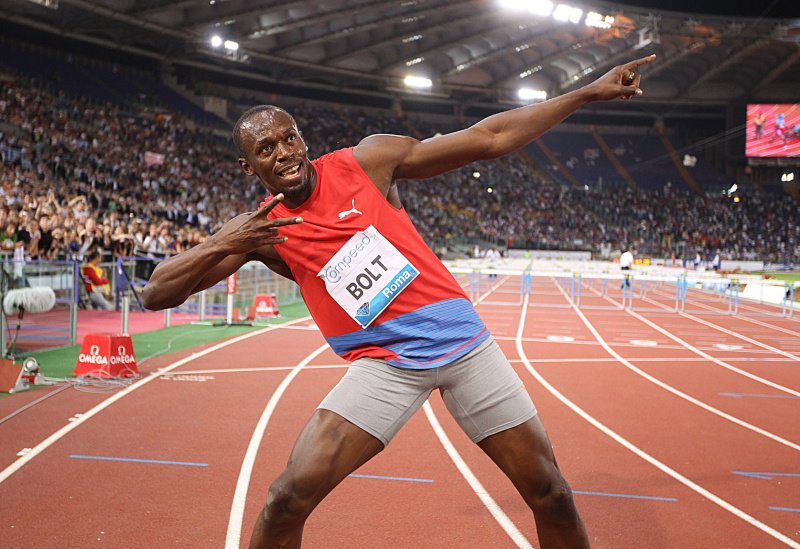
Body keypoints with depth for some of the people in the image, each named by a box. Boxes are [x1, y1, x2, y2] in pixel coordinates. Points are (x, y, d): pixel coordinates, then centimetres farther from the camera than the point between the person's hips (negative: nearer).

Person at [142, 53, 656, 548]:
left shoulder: (367, 161, -3)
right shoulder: (260, 229, -1)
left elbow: (489, 139, 1)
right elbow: (156, 293, -4)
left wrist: (588, 92, 1)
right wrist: (221, 246, -21)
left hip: (462, 338, 1)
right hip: (385, 362, 0)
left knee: (550, 492, 3)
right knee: (289, 496, -13)